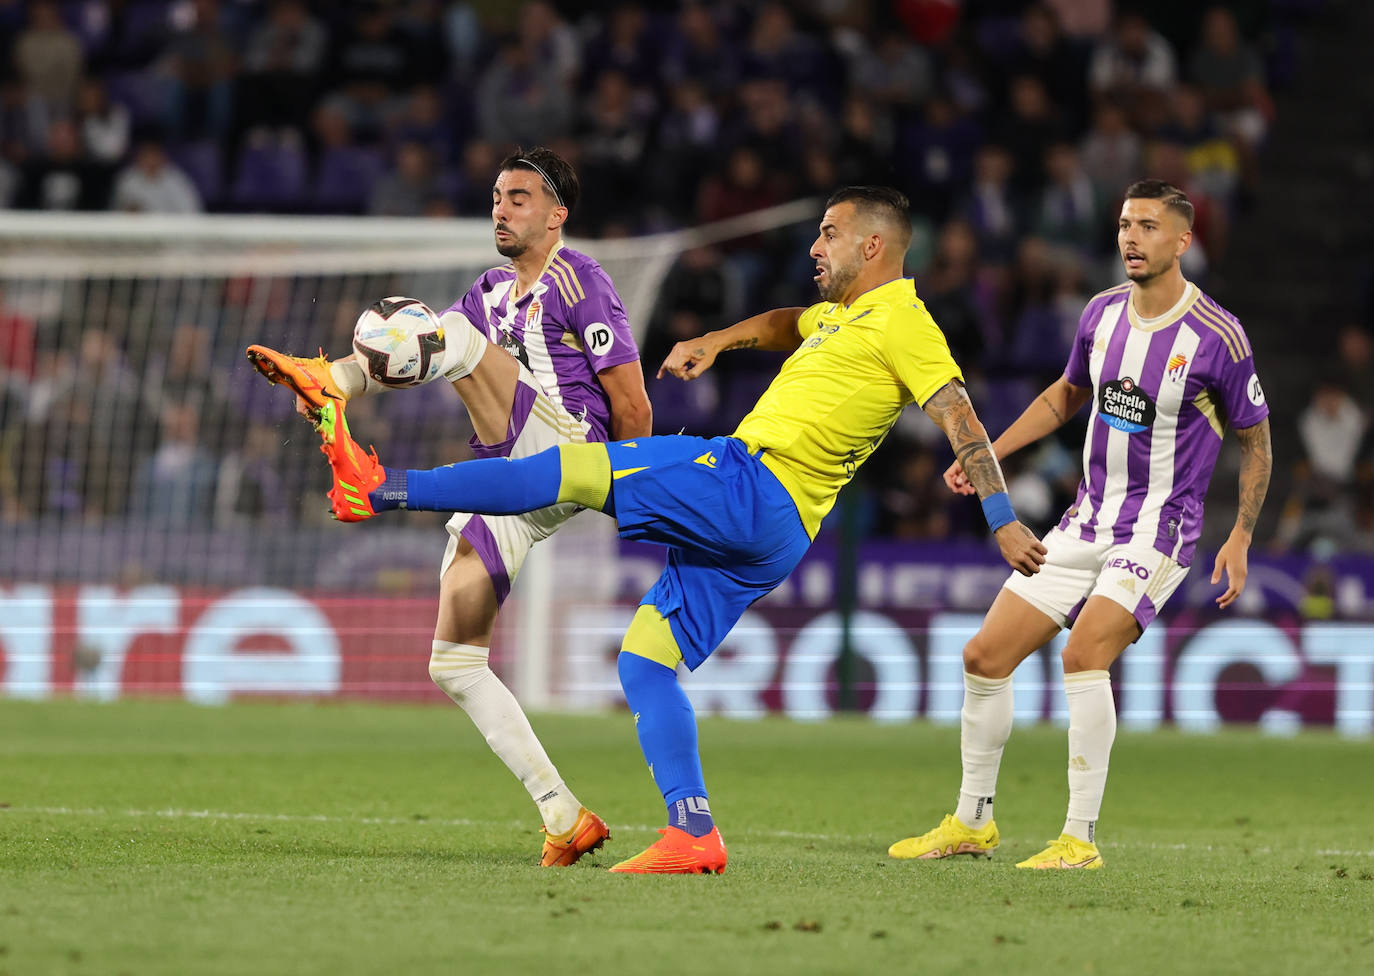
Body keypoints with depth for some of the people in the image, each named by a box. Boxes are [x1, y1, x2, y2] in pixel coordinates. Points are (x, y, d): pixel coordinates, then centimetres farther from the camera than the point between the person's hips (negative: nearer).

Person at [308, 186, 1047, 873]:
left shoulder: (901, 321, -4)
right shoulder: (841, 313, 24)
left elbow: (960, 418, -10)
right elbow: (788, 325, 45)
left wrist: (1003, 520, -16)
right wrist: (716, 341, 27)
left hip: (752, 485, -10)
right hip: (753, 540, 10)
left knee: (571, 469, -14)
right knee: (643, 664, 6)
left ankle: (383, 488, -15)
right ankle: (691, 836, 0)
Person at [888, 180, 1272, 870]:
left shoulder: (1216, 337, -13)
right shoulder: (1103, 313, 3)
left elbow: (1254, 438, -1)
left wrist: (1240, 538, -8)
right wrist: (985, 453, 15)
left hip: (1160, 529, -6)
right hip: (1086, 521, 6)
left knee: (1084, 653, -28)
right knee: (985, 656, 3)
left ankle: (1081, 838, -20)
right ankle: (972, 822, 20)